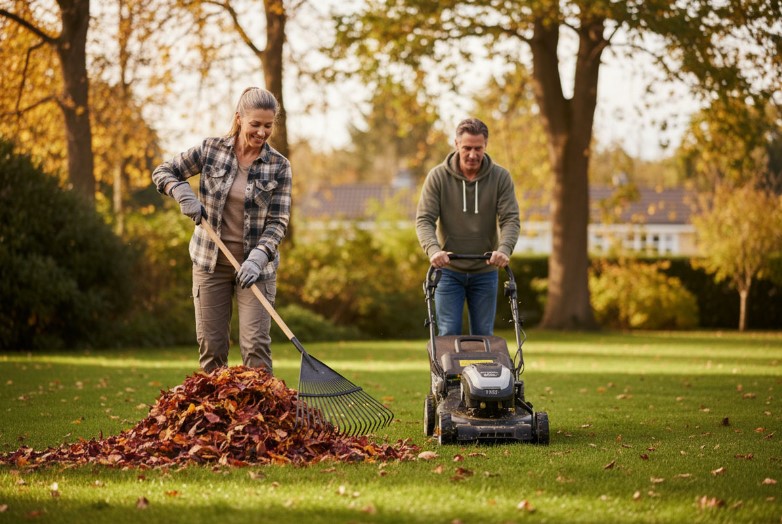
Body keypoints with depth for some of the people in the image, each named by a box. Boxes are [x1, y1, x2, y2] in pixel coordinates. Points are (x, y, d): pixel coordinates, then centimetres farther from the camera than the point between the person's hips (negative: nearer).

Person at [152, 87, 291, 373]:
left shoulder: (278, 166, -5)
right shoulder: (211, 149, -2)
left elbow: (278, 221, -7)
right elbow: (162, 172, 6)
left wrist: (258, 257, -23)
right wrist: (183, 193, -14)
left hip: (255, 266, -1)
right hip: (210, 262, 1)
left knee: (256, 344, -9)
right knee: (211, 345, 4)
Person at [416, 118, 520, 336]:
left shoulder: (501, 177, -4)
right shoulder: (438, 177, -7)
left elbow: (510, 219, -11)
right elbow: (424, 220, -11)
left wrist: (504, 249, -31)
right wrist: (433, 250, -31)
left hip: (485, 271, 1)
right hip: (448, 270, -1)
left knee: (483, 334, 5)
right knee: (448, 333, -4)